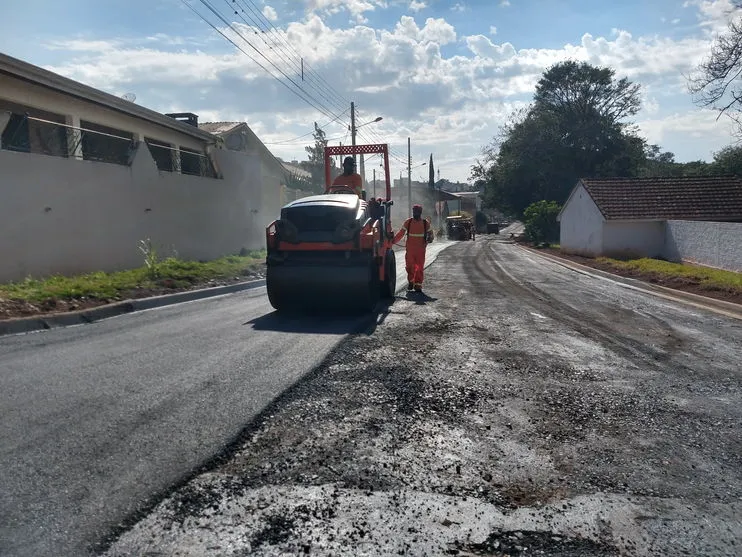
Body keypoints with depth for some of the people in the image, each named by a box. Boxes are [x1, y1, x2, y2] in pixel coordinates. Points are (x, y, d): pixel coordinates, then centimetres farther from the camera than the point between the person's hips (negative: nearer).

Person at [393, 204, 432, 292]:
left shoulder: (425, 223, 5)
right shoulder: (408, 222, 5)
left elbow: (429, 234, 15)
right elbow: (400, 234, 6)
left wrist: (428, 239, -7)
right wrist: (393, 241, 0)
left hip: (420, 250, 0)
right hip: (410, 249, 0)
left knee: (420, 267, -1)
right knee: (409, 266, 0)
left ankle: (418, 284, 6)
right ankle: (410, 281, 22)